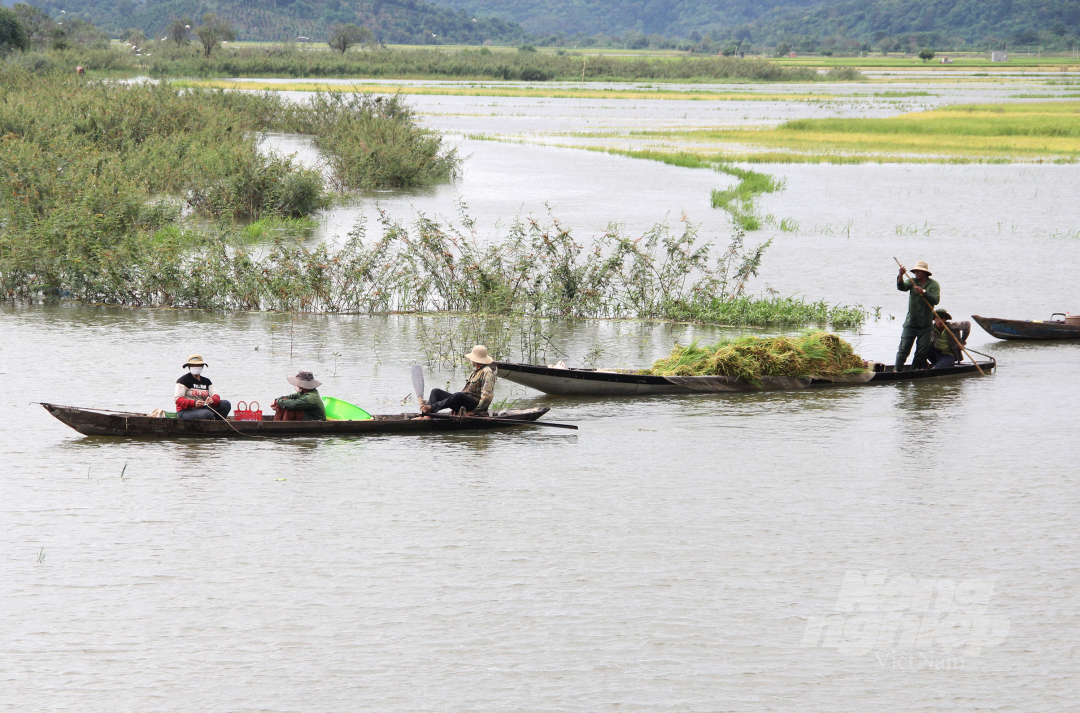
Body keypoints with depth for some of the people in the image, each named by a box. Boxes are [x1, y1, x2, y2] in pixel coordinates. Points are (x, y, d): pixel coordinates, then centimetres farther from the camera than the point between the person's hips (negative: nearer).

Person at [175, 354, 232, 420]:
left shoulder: (206, 381, 16)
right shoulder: (183, 380, -2)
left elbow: (216, 396, 2)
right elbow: (178, 400, -13)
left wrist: (212, 399, -25)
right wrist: (194, 403, -29)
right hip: (185, 411, -7)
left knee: (226, 404, -10)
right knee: (208, 414, -36)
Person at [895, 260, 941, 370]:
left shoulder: (934, 284, 1)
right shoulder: (912, 282, 7)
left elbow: (936, 300, -13)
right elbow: (901, 287, -11)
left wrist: (923, 292, -23)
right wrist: (901, 275, -28)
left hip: (926, 324, -1)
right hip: (911, 322, 1)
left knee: (922, 351, 2)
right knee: (904, 348, -8)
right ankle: (897, 370, -10)